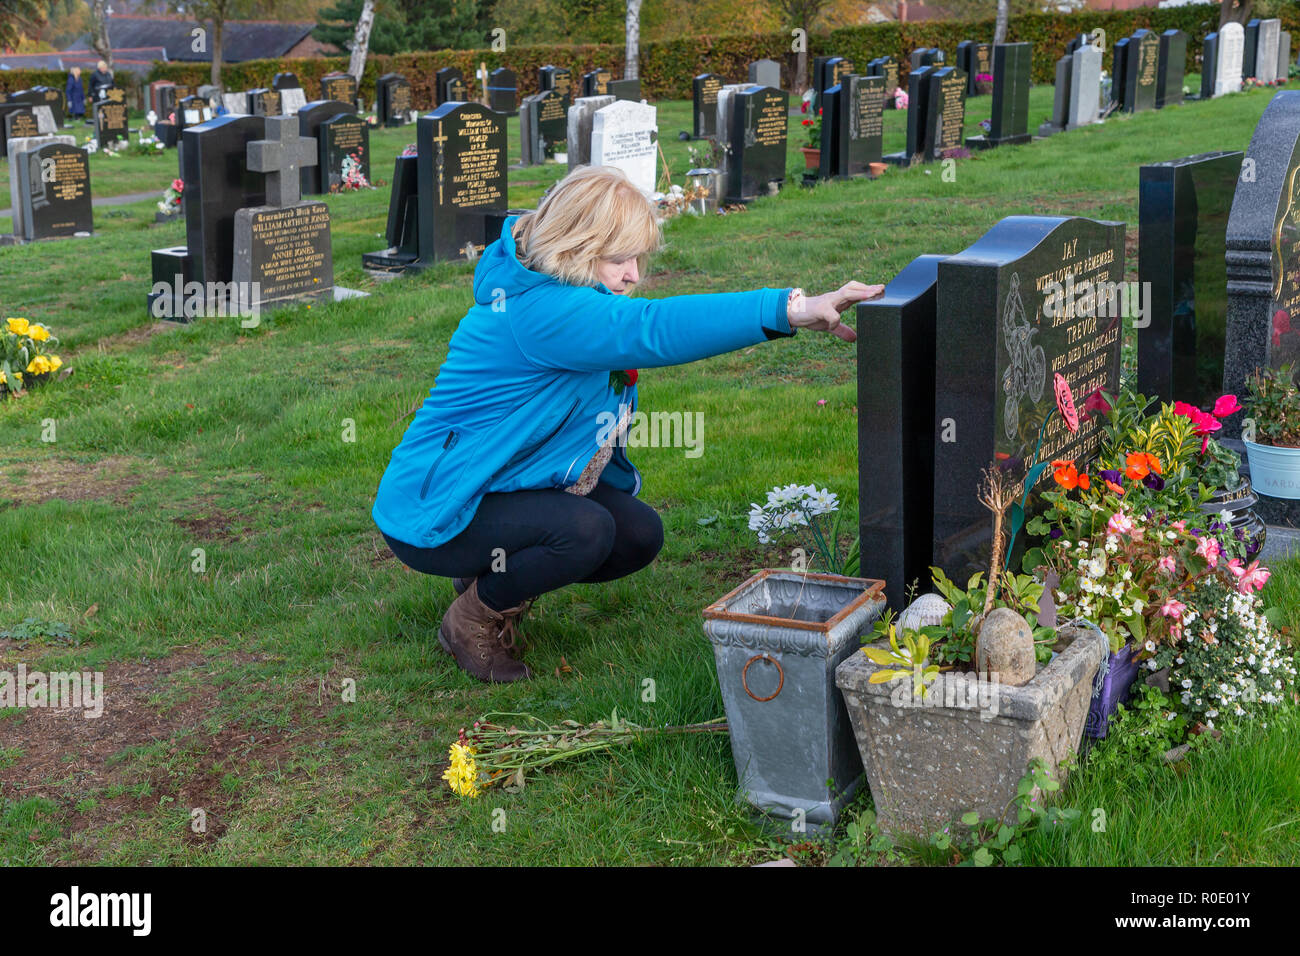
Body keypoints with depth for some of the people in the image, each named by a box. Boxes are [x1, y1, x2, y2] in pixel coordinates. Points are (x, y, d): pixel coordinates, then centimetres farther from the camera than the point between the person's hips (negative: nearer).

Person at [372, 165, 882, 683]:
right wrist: (789, 309, -48)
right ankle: (474, 618, -5)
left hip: (505, 490, 10)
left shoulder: (574, 304, 4)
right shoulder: (538, 311, -30)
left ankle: (492, 577, 17)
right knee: (585, 531, -32)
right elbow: (653, 329, -42)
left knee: (640, 534, 0)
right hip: (432, 514, -10)